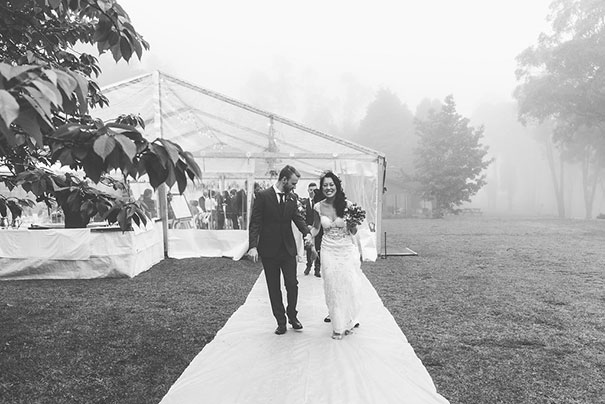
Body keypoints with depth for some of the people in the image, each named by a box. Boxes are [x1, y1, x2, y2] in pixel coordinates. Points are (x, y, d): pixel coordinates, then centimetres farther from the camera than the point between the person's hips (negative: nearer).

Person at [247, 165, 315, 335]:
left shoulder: (291, 199, 6)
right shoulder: (263, 196, -8)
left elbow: (298, 218, 1)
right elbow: (255, 223, -10)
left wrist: (307, 232, -20)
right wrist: (253, 246, -20)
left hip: (288, 249, 3)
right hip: (269, 251, -3)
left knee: (292, 284, 4)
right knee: (274, 288, 8)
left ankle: (292, 316, 26)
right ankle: (280, 321, 21)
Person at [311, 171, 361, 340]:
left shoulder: (347, 205, -8)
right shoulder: (318, 207, -3)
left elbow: (354, 232, 0)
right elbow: (316, 228, 12)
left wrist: (352, 224, -22)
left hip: (347, 250, -1)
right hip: (329, 250, 1)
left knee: (348, 286, 5)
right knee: (332, 287, 5)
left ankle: (348, 320, 30)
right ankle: (338, 326, 20)